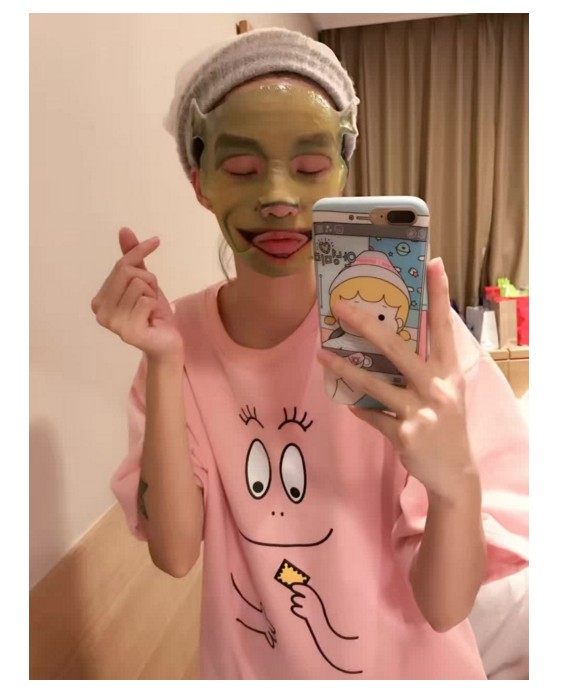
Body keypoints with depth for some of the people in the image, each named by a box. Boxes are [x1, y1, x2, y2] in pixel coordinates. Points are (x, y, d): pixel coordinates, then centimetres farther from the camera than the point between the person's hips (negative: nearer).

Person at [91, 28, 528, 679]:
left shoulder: (410, 334, -25)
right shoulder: (179, 333, -14)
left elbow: (444, 606, -21)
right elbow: (174, 553, -17)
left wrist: (455, 479, -41)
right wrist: (164, 364, -28)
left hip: (404, 666, -2)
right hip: (245, 664, 3)